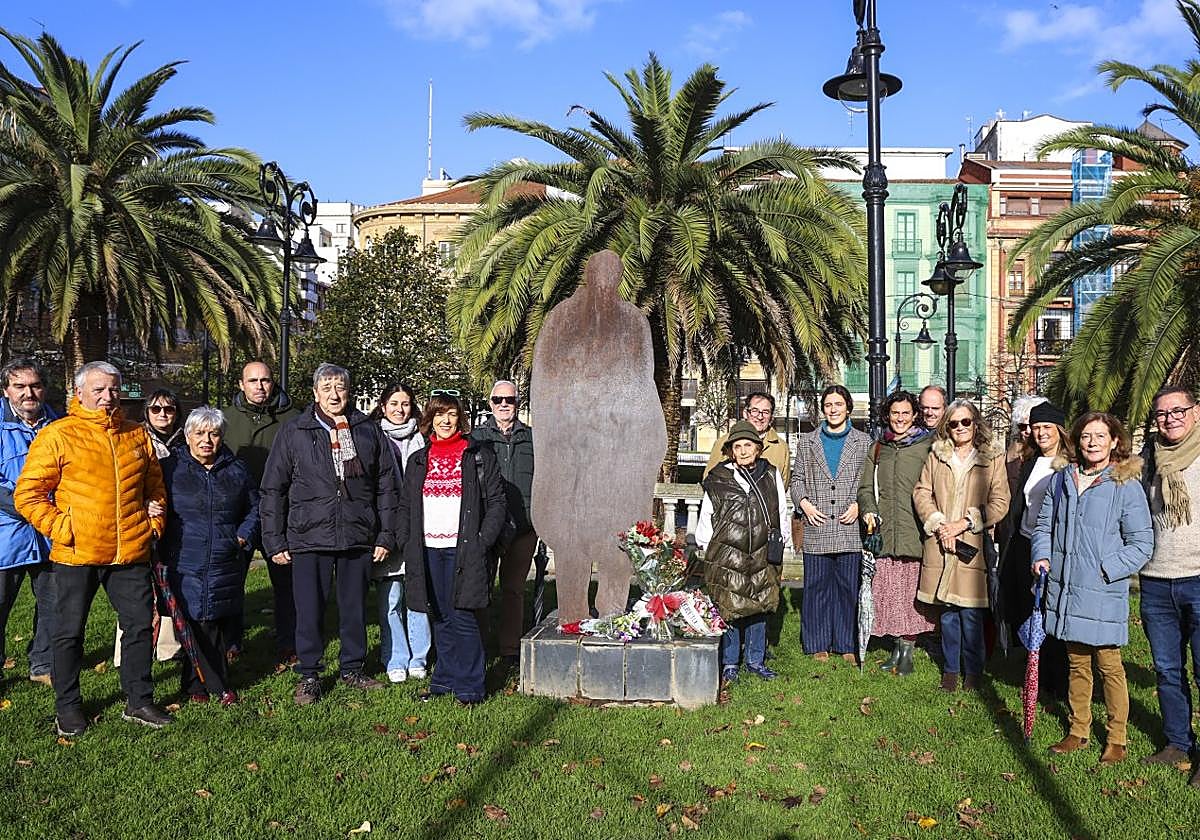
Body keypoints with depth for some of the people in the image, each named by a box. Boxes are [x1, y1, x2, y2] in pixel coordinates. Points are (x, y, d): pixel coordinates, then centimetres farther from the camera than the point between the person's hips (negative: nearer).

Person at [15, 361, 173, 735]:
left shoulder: (137, 435, 10)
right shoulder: (56, 436, -4)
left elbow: (155, 484, 22)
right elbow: (27, 495, -5)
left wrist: (155, 518, 9)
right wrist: (60, 527, -12)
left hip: (131, 552, 4)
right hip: (76, 554, -4)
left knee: (140, 624, 9)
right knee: (69, 632, 8)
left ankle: (139, 700, 23)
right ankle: (67, 706, 24)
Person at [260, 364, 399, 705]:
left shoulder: (369, 431, 8)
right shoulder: (294, 432, 3)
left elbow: (386, 487, 10)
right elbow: (272, 490, 4)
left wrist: (386, 535, 5)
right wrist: (275, 541, -1)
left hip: (358, 538, 2)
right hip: (309, 537, -2)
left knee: (355, 608, 11)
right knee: (309, 610, 4)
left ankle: (352, 669, 28)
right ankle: (309, 675, 19)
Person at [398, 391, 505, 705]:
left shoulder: (480, 456, 3)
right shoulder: (418, 460, 14)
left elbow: (496, 503, 0)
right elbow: (405, 506, 17)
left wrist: (482, 542, -10)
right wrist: (406, 543, 4)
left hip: (463, 550, -4)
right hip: (427, 551, 4)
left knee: (463, 618, -6)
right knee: (440, 619, 9)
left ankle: (469, 687, 4)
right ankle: (445, 680, 20)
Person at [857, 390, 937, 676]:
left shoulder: (927, 445, 4)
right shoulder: (878, 448, 17)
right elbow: (866, 487, 19)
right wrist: (868, 511, 2)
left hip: (915, 532, -4)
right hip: (885, 532, 4)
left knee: (911, 593, -1)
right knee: (887, 593, 4)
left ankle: (907, 651, 9)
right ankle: (898, 647, 18)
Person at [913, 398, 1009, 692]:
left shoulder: (993, 458, 2)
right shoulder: (936, 455, 10)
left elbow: (999, 503, -3)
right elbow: (921, 492, 6)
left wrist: (965, 523, -11)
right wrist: (939, 525, -7)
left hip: (973, 546, -2)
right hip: (940, 546, 2)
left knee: (971, 613, -1)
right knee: (947, 612, 8)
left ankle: (972, 672, 15)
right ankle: (951, 669, 21)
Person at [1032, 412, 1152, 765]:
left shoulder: (1126, 485, -7)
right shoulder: (1061, 480, 7)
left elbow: (1141, 543, -6)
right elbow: (1044, 526, 16)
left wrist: (1107, 570, -14)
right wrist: (1042, 557, -1)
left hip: (1103, 594, -4)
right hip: (1065, 590, 5)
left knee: (1109, 666, 4)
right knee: (1077, 664, 16)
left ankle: (1117, 739, 19)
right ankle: (1078, 732, 28)